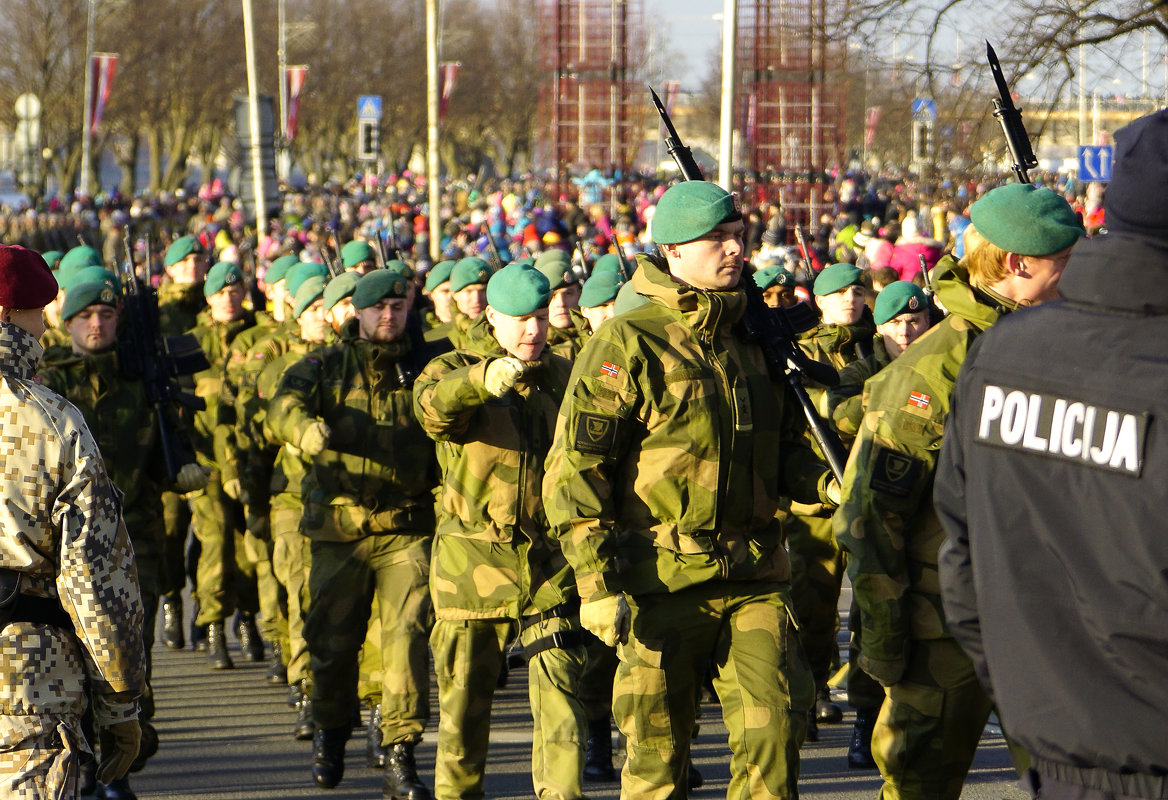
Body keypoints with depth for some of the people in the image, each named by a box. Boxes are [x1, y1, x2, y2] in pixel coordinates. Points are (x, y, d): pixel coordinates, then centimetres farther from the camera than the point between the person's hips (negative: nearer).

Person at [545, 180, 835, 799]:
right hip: (663, 579, -4)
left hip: (755, 578, 5)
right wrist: (595, 582, -15)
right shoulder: (626, 343, -4)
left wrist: (830, 485, 0)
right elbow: (575, 467, -8)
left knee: (774, 727, -4)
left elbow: (784, 448, 23)